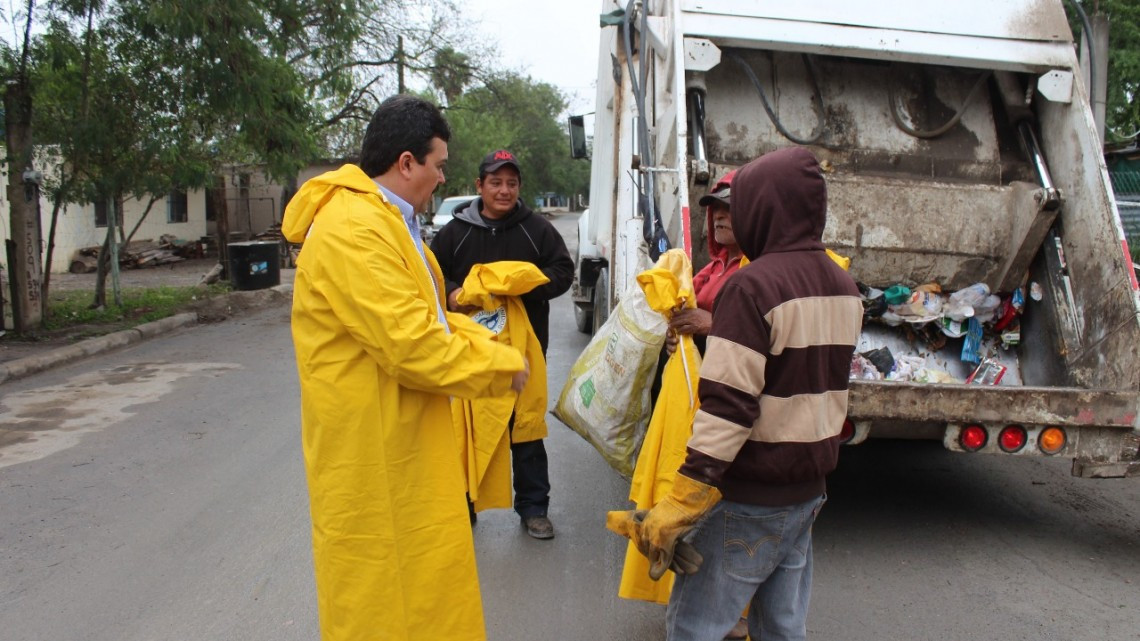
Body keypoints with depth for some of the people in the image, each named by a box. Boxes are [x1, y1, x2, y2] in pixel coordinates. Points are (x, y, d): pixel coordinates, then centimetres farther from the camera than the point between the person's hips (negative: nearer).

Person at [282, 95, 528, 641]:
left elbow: (425, 314, 16)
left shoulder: (388, 221, 12)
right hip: (371, 452, -10)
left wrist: (486, 345, 0)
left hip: (403, 441, 10)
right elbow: (410, 344, -27)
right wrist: (503, 367, -14)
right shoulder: (352, 231, -23)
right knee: (381, 580, 5)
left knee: (424, 569, 20)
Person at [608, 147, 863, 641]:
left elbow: (727, 408, -25)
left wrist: (676, 508, -22)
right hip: (809, 490, 8)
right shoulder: (844, 289, 7)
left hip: (749, 500, -8)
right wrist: (717, 330, 20)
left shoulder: (753, 285, -20)